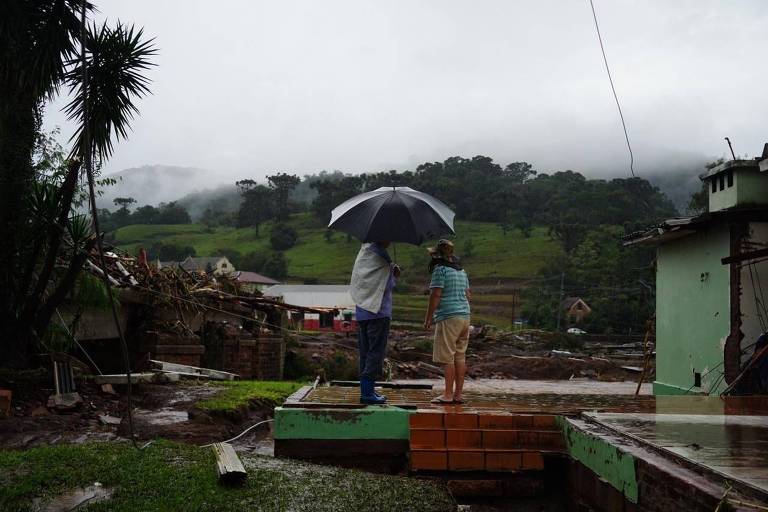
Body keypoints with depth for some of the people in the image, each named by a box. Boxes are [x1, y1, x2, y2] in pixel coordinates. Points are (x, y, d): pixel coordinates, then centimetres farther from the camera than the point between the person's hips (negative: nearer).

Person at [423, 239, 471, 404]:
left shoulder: (440, 269, -8)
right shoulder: (461, 271, 17)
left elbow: (436, 295, -13)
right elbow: (468, 295, 20)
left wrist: (428, 317, -8)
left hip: (448, 318, -8)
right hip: (465, 316, 8)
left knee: (447, 357, -5)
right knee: (460, 356, 9)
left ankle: (448, 394, -4)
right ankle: (458, 394, 11)